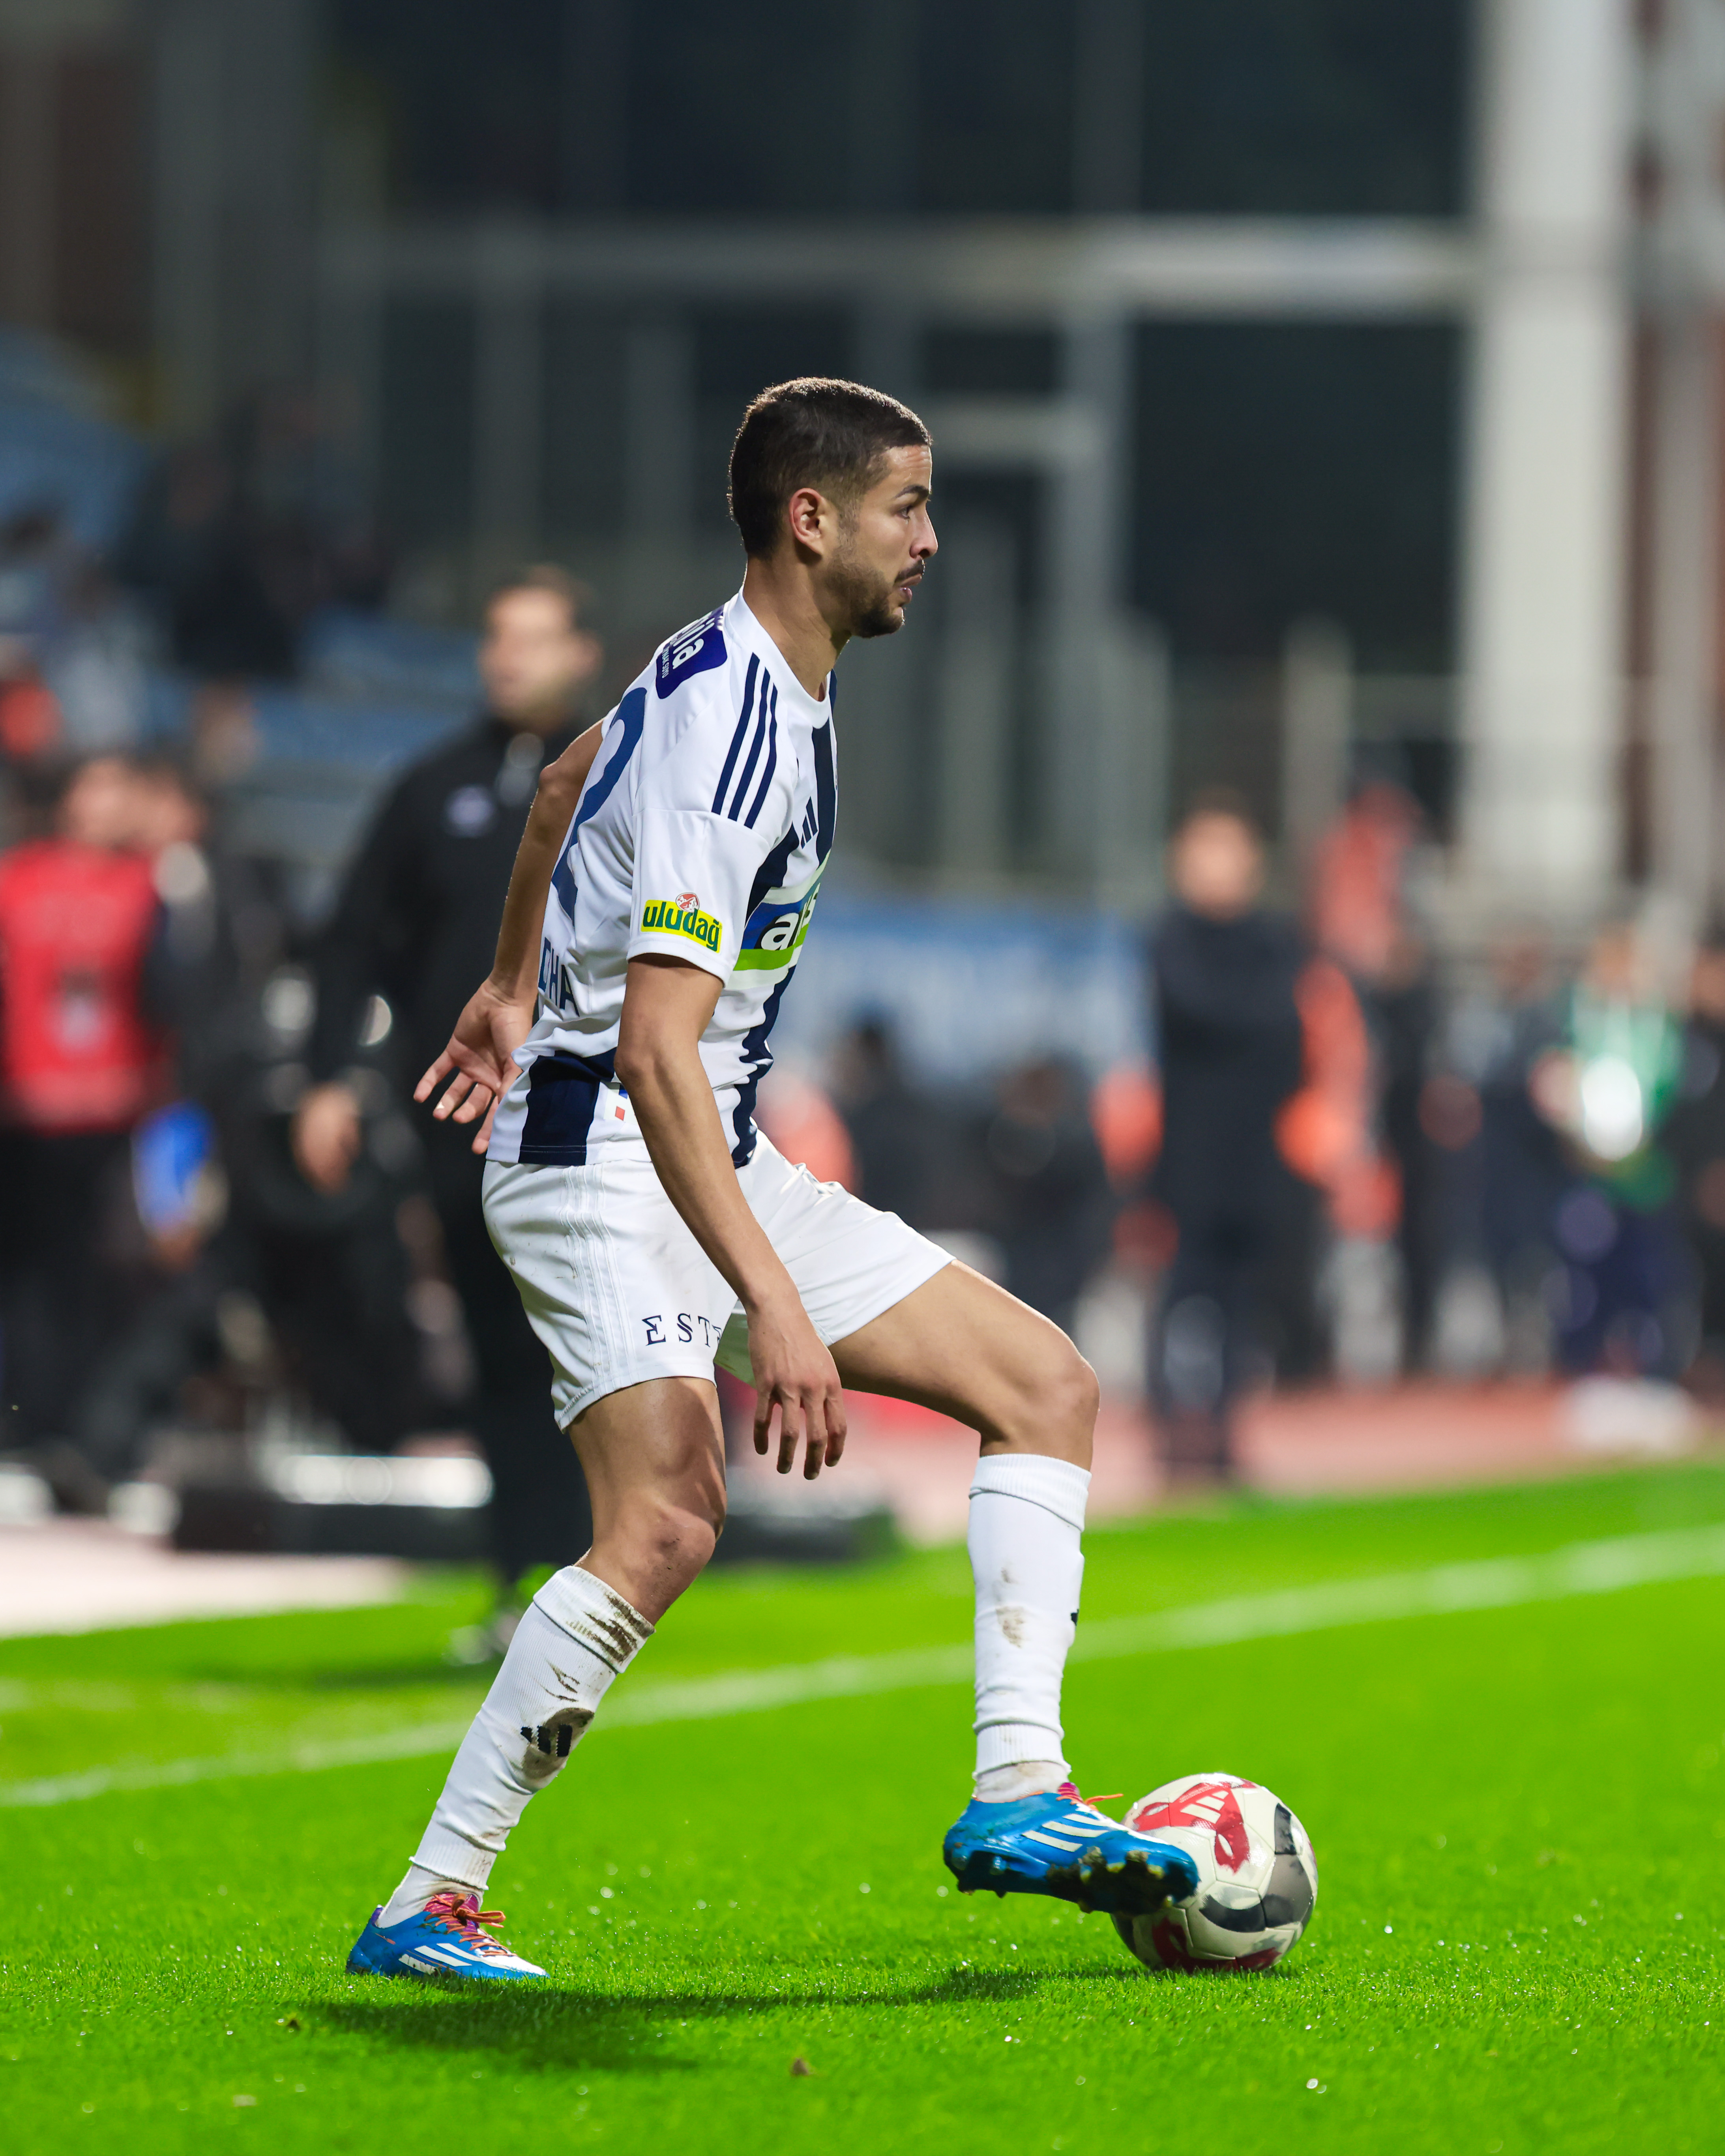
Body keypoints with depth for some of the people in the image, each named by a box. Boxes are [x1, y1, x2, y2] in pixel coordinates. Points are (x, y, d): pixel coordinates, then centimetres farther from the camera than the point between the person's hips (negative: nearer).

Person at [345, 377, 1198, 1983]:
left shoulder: (751, 676, 9)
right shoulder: (726, 734, -23)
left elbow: (568, 781, 30)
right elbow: (657, 1050, -32)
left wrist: (513, 985, 44)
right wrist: (776, 1311, -37)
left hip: (719, 1157, 10)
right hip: (598, 1153, -10)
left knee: (1047, 1384, 3)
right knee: (668, 1517, -29)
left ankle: (1015, 1792, -4)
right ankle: (428, 1908, -20)